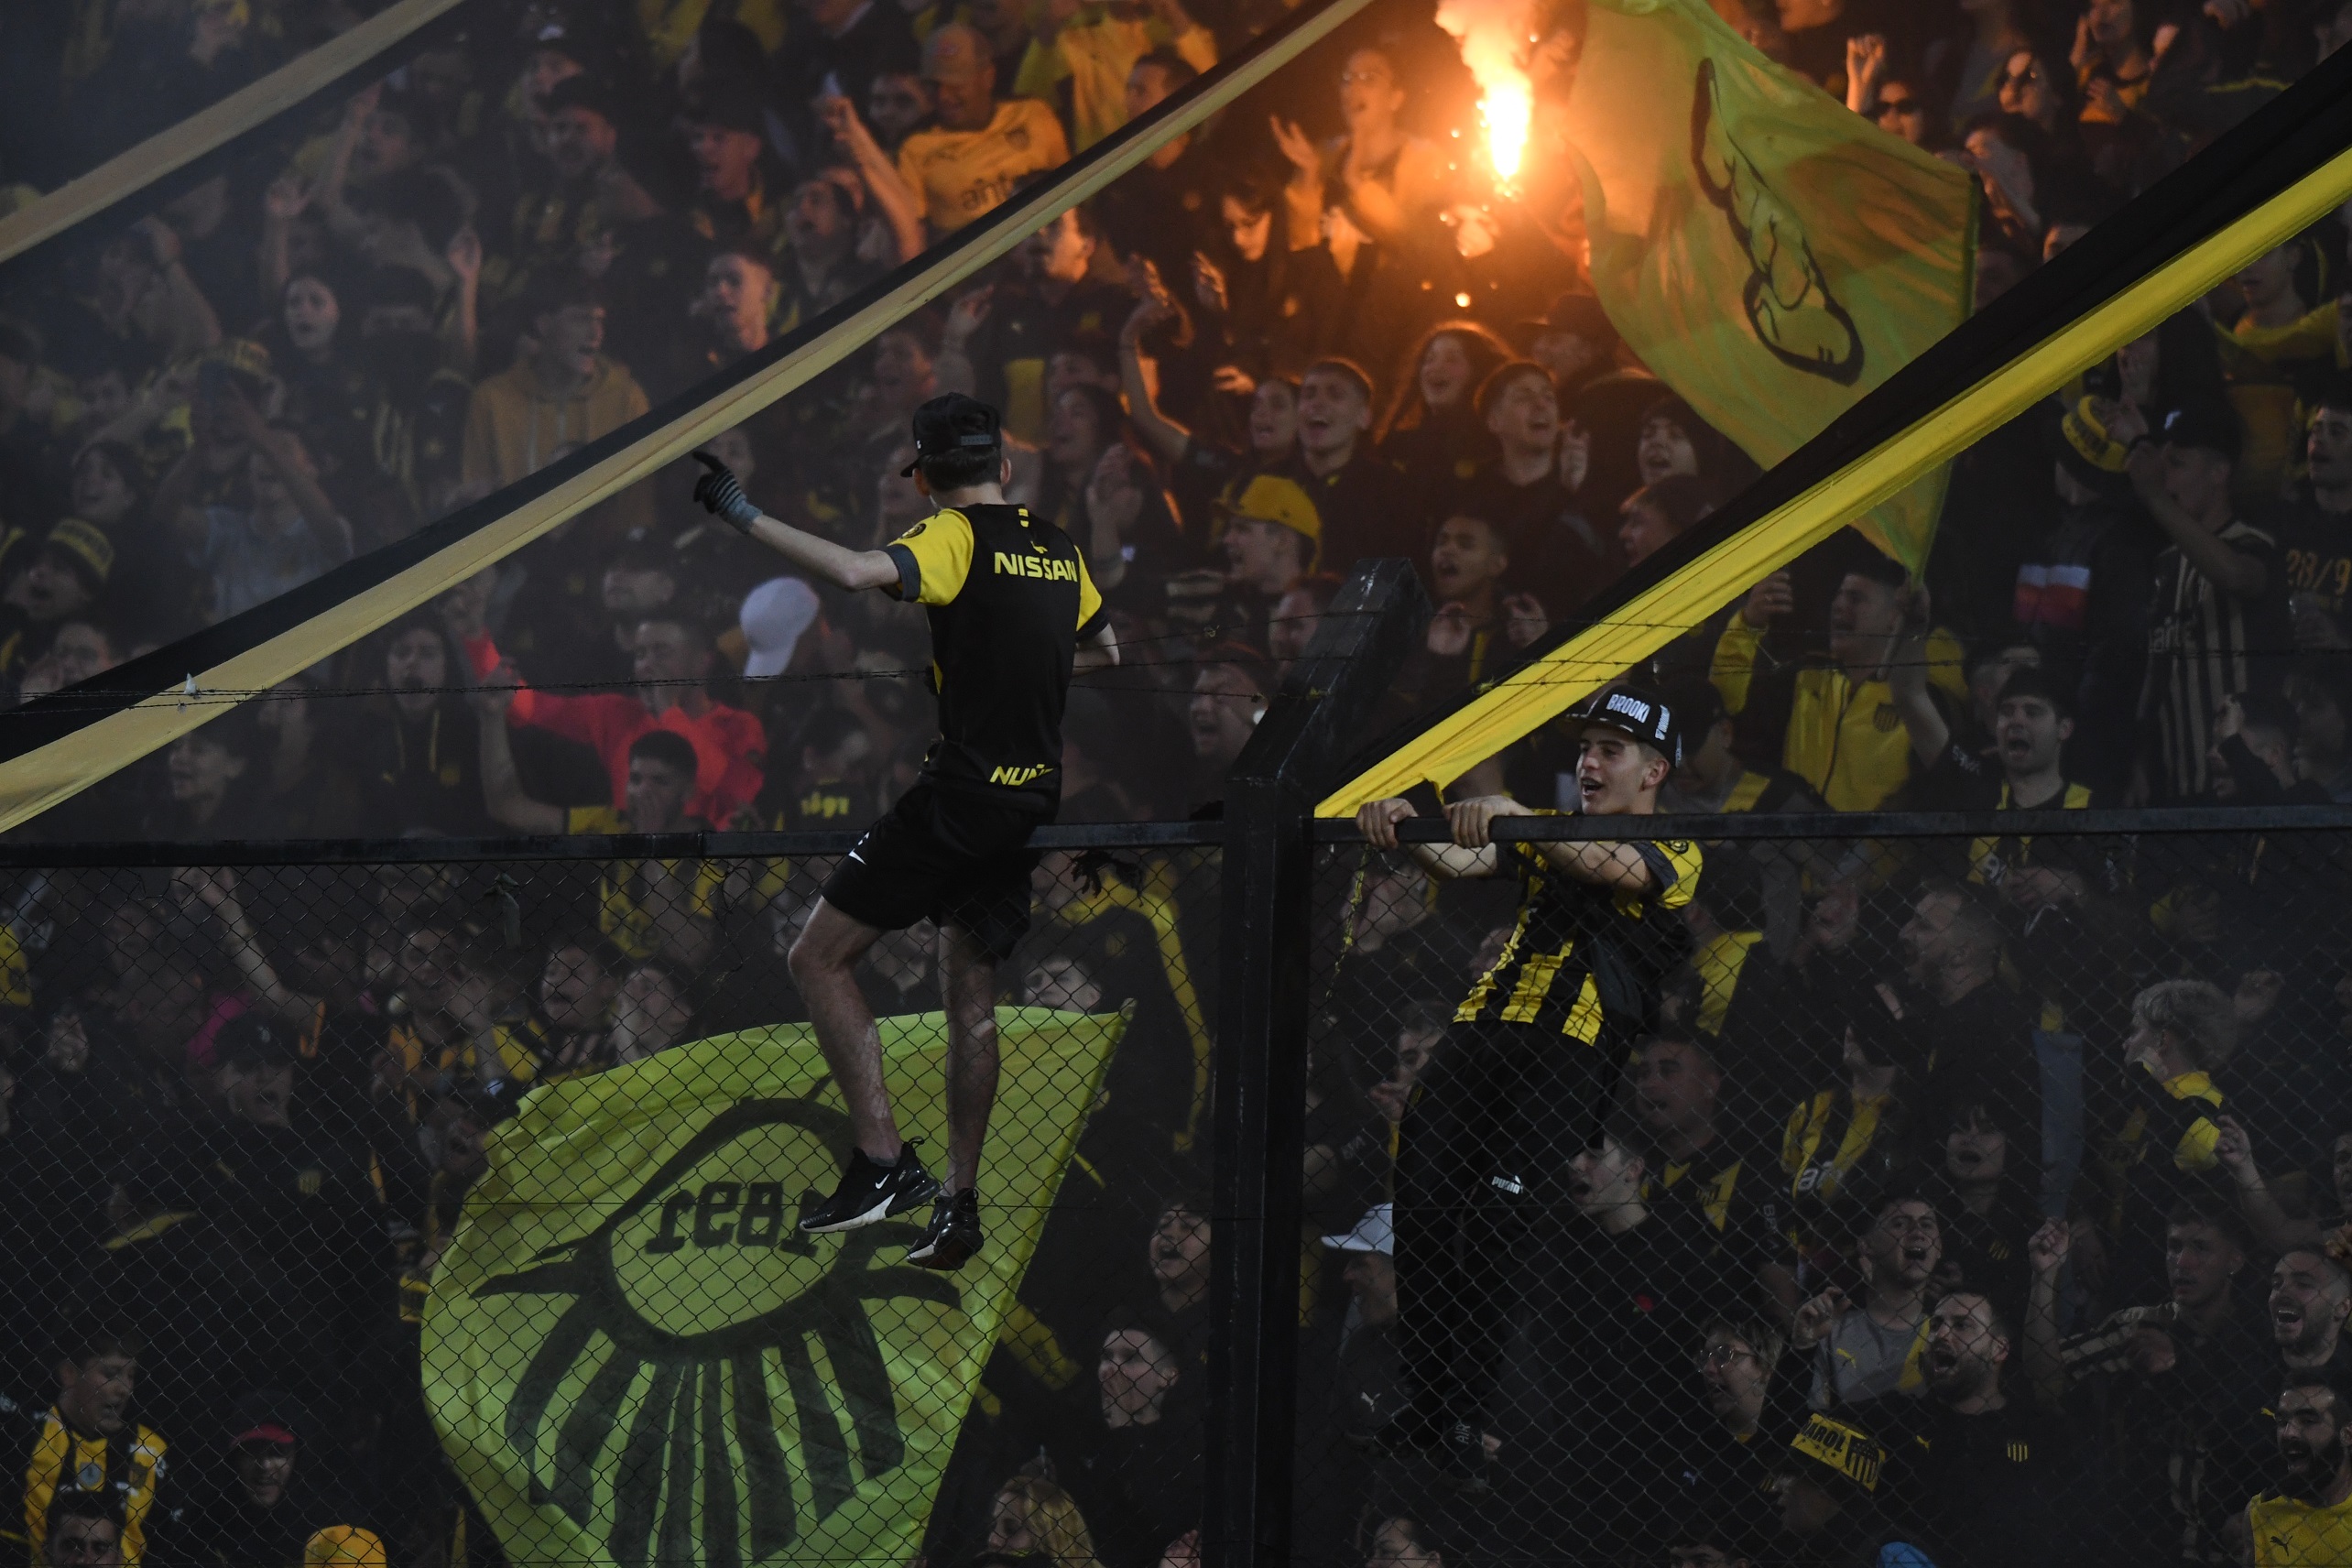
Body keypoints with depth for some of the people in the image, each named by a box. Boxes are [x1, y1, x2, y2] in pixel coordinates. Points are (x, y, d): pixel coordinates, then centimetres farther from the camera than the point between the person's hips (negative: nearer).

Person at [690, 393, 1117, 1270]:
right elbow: (1104, 652, 29)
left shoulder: (956, 538, -10)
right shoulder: (1059, 550, 12)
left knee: (820, 960, -2)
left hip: (957, 795, -8)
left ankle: (883, 1163, -11)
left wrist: (745, 517, -24)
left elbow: (858, 572, -30)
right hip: (1030, 802, 8)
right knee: (973, 996, 16)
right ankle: (959, 1203, 17)